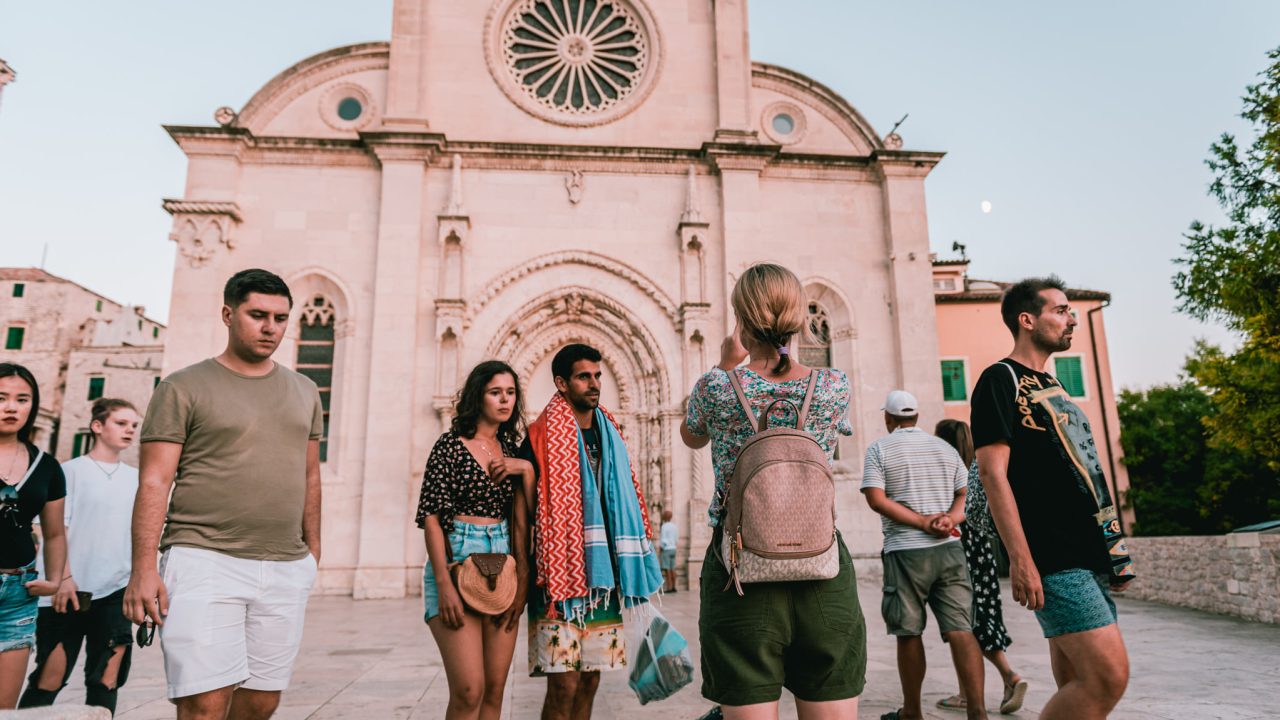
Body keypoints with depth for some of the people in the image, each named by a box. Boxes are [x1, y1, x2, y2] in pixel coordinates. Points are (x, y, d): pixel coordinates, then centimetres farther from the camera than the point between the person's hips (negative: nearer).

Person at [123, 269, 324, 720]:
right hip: (204, 561, -4)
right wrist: (144, 569, -12)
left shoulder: (303, 392, 15)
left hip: (286, 569, 4)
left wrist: (312, 550, 15)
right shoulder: (184, 388, 1)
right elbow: (154, 483, -4)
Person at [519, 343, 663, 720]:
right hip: (560, 575, -5)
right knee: (564, 684, -6)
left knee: (590, 679, 10)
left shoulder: (609, 435, 14)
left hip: (602, 576, 6)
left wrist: (632, 573, 15)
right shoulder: (541, 438, -4)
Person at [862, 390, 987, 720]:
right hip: (950, 549, 4)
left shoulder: (879, 449, 1)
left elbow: (877, 499, -10)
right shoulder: (946, 449, 14)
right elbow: (969, 494, 9)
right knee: (960, 629, 1)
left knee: (909, 633, 6)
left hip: (906, 551, -3)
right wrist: (949, 519, -7)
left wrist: (923, 523, -12)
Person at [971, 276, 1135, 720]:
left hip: (1091, 556, 9)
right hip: (1053, 560, -9)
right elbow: (992, 472, -16)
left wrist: (1113, 546, 21)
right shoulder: (1001, 379, -7)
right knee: (1109, 676, -15)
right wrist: (1020, 558, -21)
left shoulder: (1049, 385, 21)